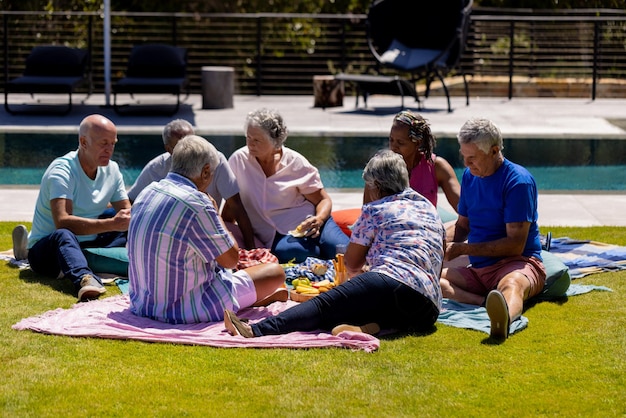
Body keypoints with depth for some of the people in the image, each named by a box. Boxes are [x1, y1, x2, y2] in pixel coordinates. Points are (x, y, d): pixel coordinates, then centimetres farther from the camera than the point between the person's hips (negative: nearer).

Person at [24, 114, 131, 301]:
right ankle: (84, 278, -69)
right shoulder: (62, 170, -18)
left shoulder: (111, 170, 5)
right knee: (64, 235, -42)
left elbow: (126, 212, 3)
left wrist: (130, 219, -22)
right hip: (47, 249, -8)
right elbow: (62, 221, -32)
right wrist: (111, 224, -38)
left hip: (90, 247, 8)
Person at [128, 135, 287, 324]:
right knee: (275, 272, 5)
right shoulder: (196, 204, -22)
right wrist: (216, 214, 1)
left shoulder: (147, 193, 4)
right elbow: (231, 259, -13)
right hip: (184, 308, -9)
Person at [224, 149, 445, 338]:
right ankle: (370, 326, -27)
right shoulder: (431, 209, 29)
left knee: (324, 304, -13)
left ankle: (256, 331, -32)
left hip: (392, 283, -6)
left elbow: (351, 264, 19)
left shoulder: (375, 210, 12)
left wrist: (358, 275, 43)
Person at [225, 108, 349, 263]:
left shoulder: (296, 163, 1)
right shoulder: (238, 160, 2)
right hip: (276, 236, 1)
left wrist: (318, 220, -18)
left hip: (306, 223, -1)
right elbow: (231, 204, 10)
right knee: (283, 251, -38)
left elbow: (323, 200, 4)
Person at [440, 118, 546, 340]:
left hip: (518, 264, -7)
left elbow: (515, 244, -16)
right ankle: (488, 303, -42)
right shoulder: (469, 176, 11)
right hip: (478, 270, 7)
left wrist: (462, 249, -15)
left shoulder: (518, 180, -12)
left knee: (512, 284, -42)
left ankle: (502, 320, -79)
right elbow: (462, 226, 24)